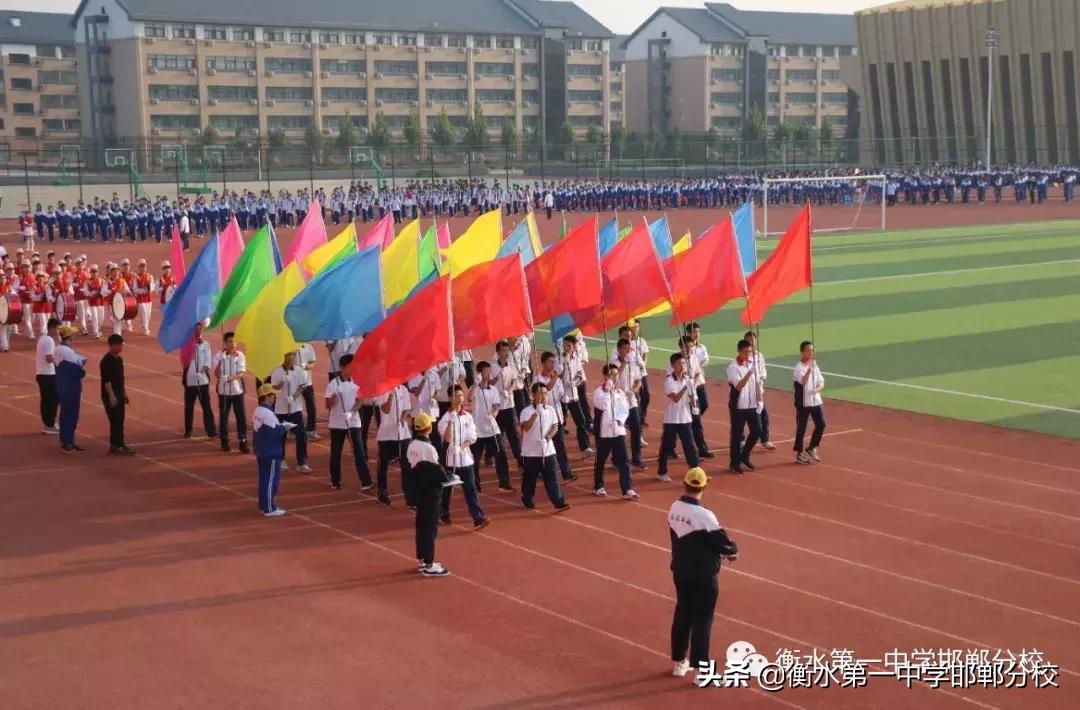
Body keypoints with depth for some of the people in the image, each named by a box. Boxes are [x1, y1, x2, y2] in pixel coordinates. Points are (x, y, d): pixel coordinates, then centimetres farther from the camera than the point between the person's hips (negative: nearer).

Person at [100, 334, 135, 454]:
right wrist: (111, 395, -23)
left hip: (119, 395, 9)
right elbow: (106, 380, -19)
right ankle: (116, 445, -4)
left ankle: (117, 444, 16)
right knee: (115, 421, -8)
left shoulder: (119, 359, 13)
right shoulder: (106, 361, -15)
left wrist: (124, 393, 20)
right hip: (110, 396, -9)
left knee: (119, 421, 10)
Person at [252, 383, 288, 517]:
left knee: (263, 479, 15)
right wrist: (284, 427, -6)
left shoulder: (257, 411, 10)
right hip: (271, 453, -10)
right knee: (271, 480, -3)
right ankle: (269, 509, 1)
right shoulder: (268, 413, -20)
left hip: (261, 451, 10)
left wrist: (280, 425, 13)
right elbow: (274, 432, -24)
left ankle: (263, 506, 21)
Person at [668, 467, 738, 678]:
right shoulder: (703, 515, -24)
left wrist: (720, 550, 6)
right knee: (702, 619, 3)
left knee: (682, 614, 18)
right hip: (703, 575, -7)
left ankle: (679, 663, 29)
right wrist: (733, 550, 5)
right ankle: (701, 670, 8)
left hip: (680, 571, 7)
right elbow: (722, 541, -18)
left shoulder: (674, 509, -2)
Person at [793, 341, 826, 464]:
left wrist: (818, 389, -10)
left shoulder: (815, 365, 9)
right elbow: (803, 381, -30)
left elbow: (821, 382, 11)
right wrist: (810, 368, -37)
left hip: (816, 401, 6)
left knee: (821, 424, -1)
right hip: (803, 403, -6)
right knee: (801, 428, 2)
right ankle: (799, 453, 14)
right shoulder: (799, 367, -13)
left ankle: (811, 449, 17)